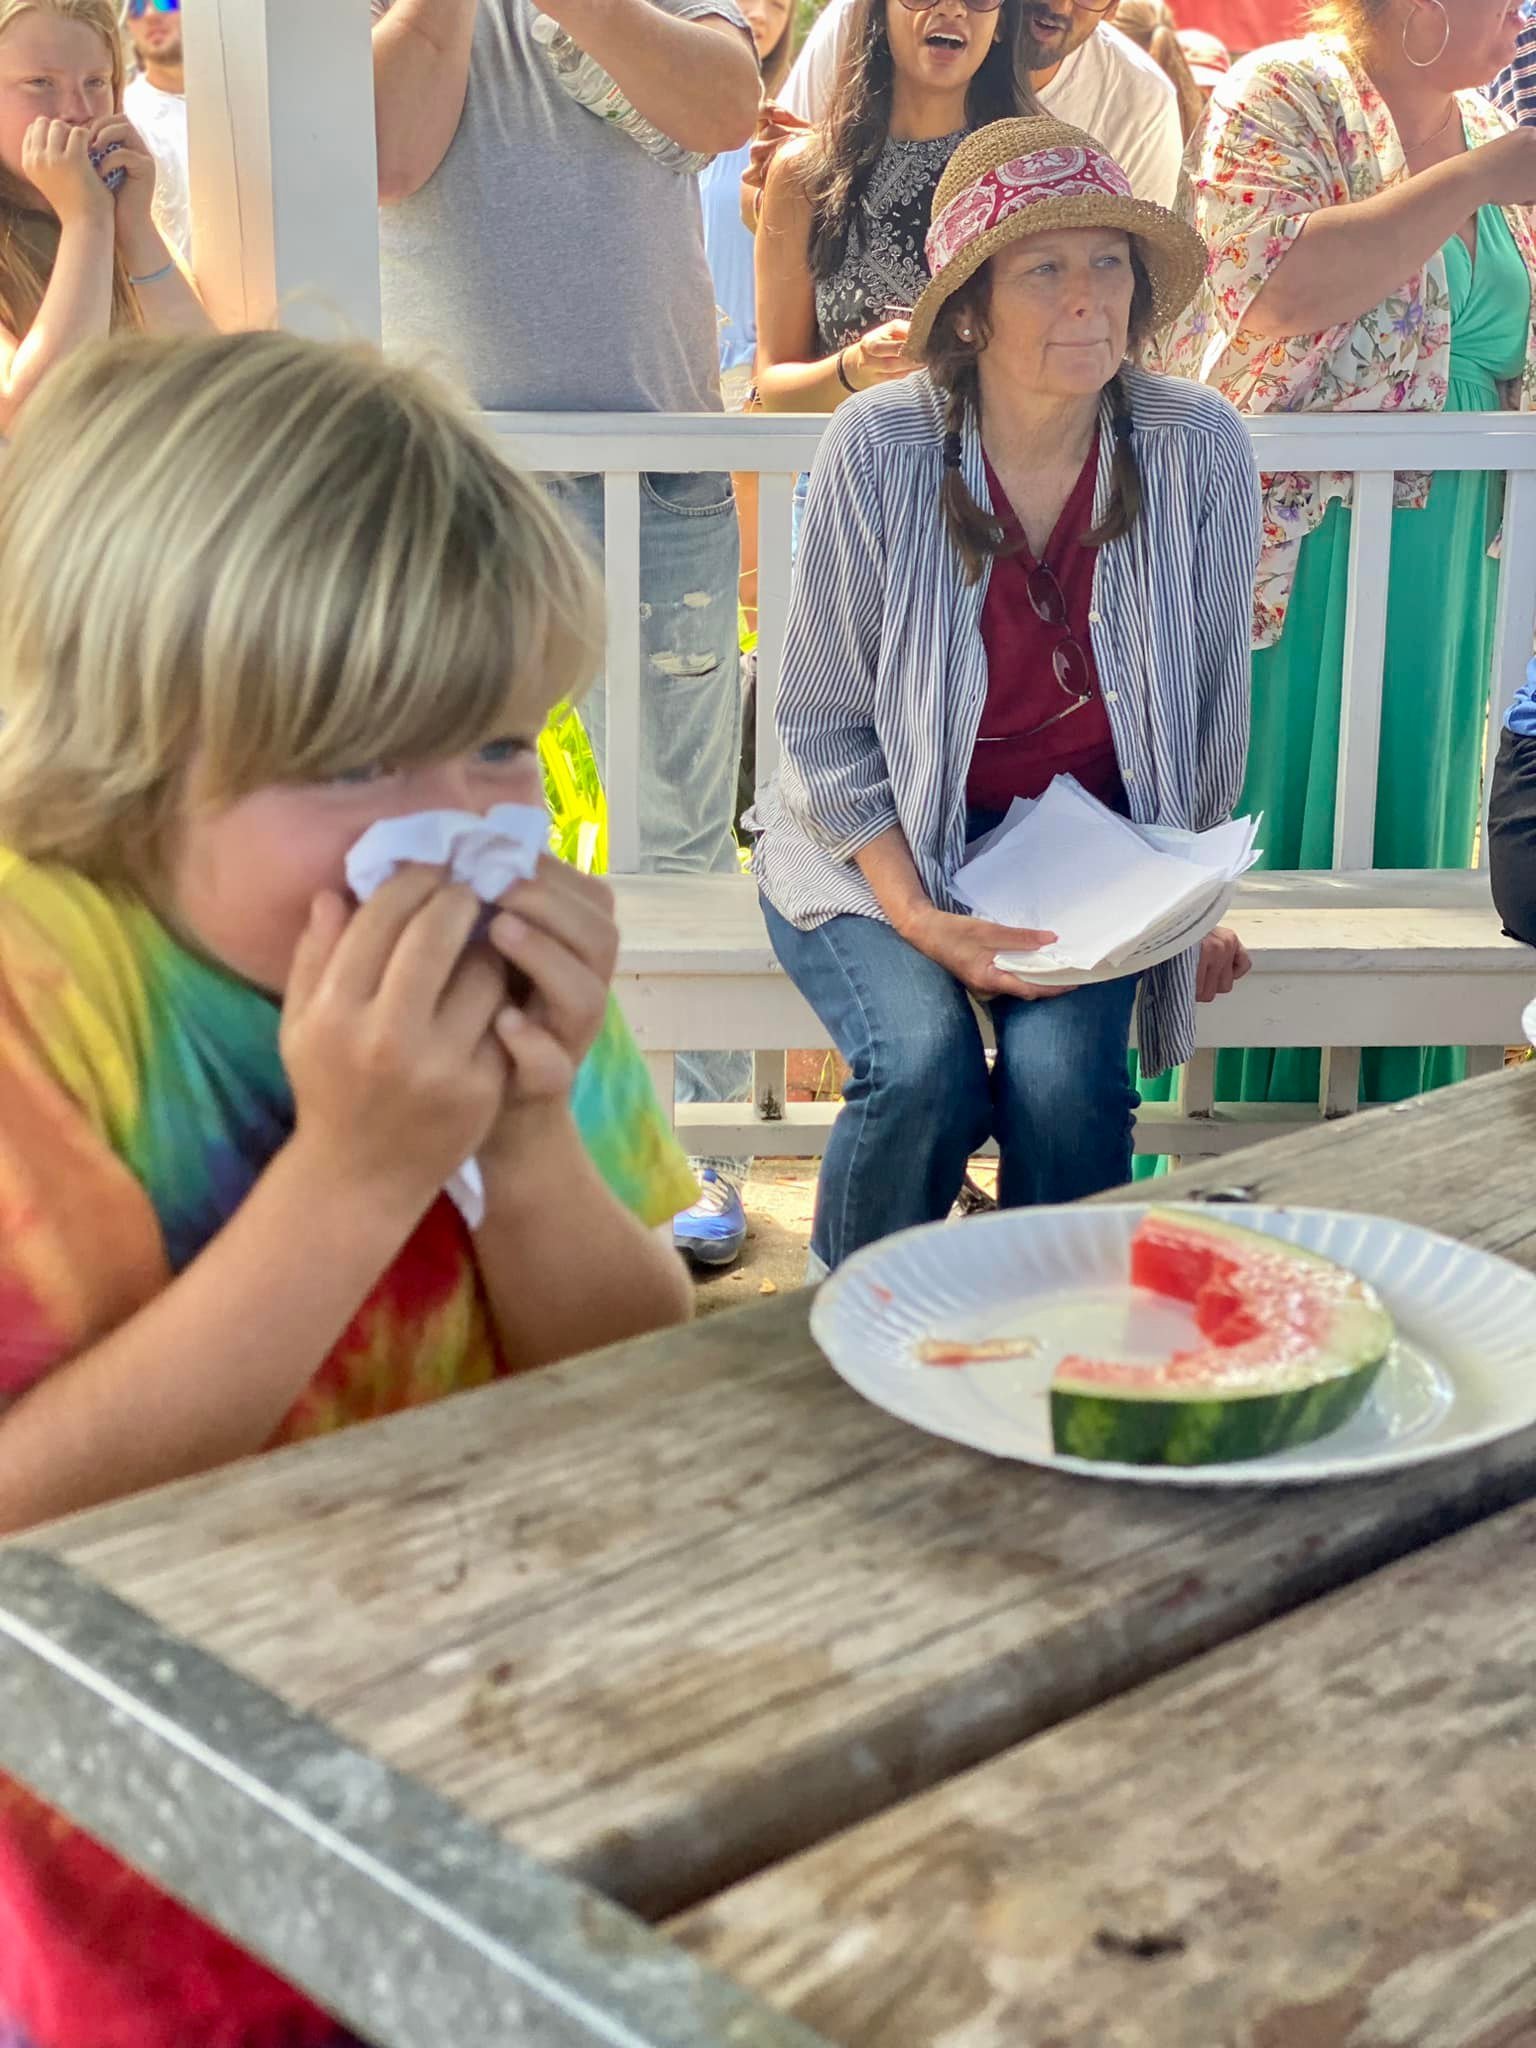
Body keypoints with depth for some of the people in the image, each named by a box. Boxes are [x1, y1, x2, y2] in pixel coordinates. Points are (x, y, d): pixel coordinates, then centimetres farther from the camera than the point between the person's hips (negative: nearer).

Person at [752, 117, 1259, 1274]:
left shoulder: (1198, 450, -10)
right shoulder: (880, 448, -15)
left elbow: (1214, 706, 4)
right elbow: (825, 727, -7)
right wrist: (918, 918, -19)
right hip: (882, 838, -1)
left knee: (1062, 1072, -26)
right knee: (925, 1069, -27)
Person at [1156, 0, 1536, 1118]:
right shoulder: (1282, 95, -6)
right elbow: (1283, 286, -23)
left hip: (1441, 565, 7)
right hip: (1294, 550, -7)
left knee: (1404, 833, 9)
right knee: (1272, 827, -2)